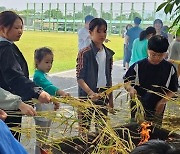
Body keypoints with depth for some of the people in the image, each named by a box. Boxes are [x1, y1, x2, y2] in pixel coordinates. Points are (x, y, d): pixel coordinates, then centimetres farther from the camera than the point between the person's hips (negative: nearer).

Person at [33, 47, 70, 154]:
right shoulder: (38, 76, -20)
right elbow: (48, 86, -38)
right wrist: (61, 92, -52)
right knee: (40, 140, 0)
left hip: (48, 111, 10)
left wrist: (55, 101, 11)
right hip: (42, 111, -10)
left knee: (45, 138, 21)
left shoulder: (44, 75, 10)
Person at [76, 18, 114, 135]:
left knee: (101, 126, 13)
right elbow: (79, 78, -13)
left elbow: (109, 77, 13)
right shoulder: (85, 53, -11)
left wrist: (110, 98, 14)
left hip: (103, 95, 5)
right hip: (87, 96, -5)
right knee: (85, 127, 2)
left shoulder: (108, 54, 7)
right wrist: (90, 93, -26)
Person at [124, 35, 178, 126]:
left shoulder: (170, 69, -5)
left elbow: (173, 90, 3)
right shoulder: (138, 66, -9)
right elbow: (126, 82, 0)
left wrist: (163, 101, -12)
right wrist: (130, 88, -22)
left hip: (157, 111, 1)